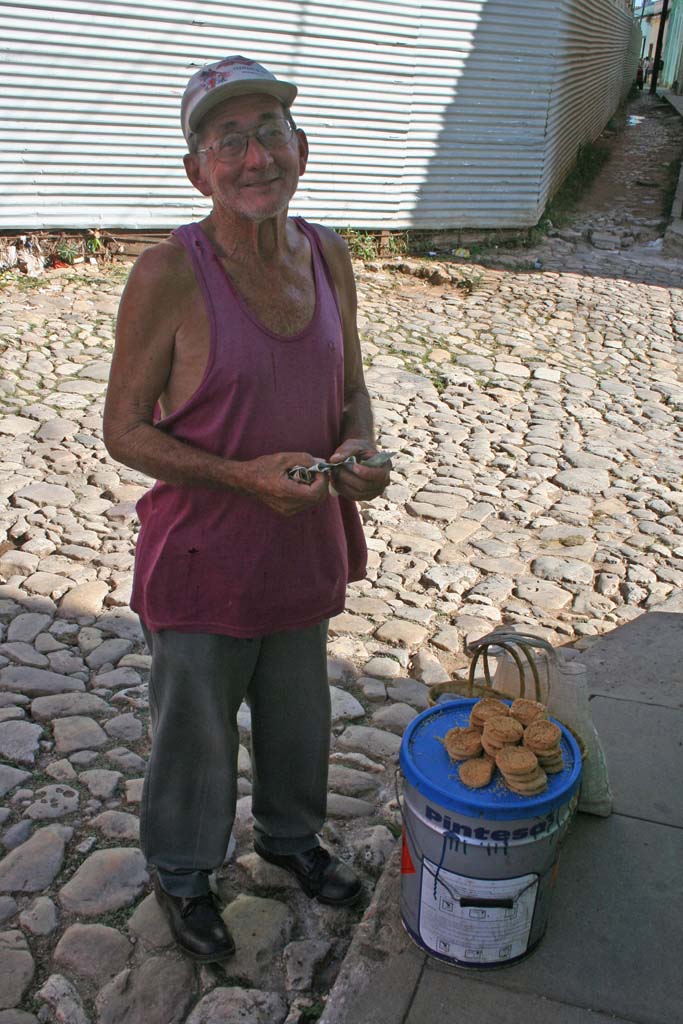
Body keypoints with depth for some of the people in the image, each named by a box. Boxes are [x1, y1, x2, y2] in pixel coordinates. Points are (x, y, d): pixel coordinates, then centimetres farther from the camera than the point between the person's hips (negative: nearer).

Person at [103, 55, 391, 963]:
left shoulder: (328, 256, -3)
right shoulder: (168, 275, -20)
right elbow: (125, 430, -14)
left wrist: (358, 448, -13)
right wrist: (246, 477, -25)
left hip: (307, 545, 5)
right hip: (204, 559, -5)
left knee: (298, 716, 25)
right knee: (194, 732, 16)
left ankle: (289, 835, 55)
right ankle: (181, 874, 46)